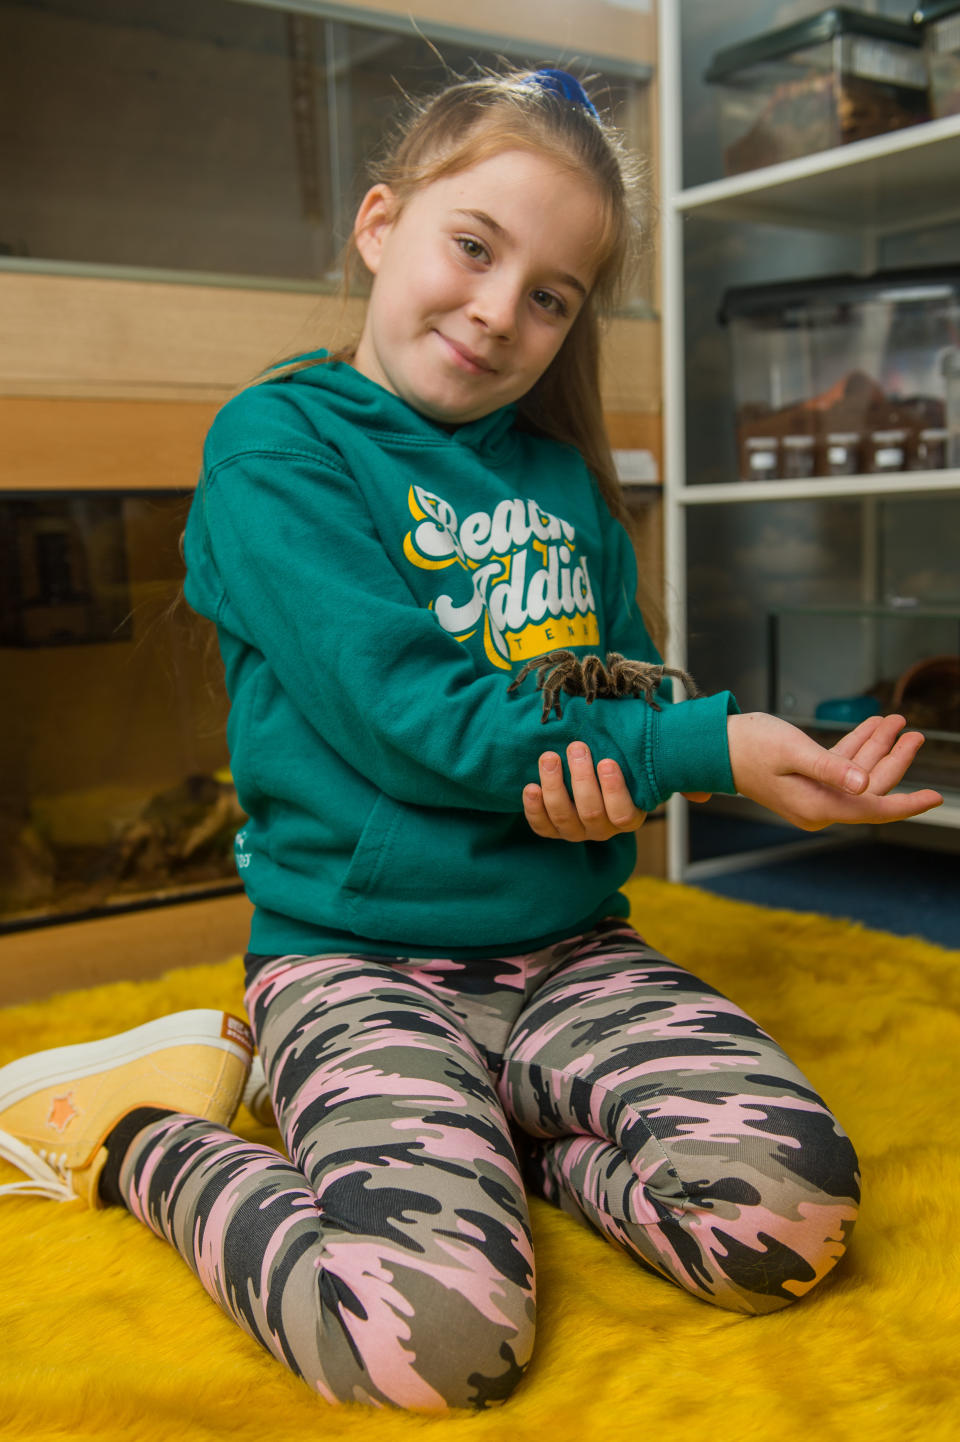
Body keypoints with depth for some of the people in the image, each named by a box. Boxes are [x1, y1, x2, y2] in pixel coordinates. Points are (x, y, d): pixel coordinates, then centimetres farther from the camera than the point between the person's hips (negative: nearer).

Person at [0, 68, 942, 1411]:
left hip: (572, 949, 5)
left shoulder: (564, 475, 13)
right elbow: (404, 716, -15)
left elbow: (634, 688, 14)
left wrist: (621, 780, -12)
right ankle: (144, 1132, 0)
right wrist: (710, 747, -15)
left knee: (794, 1208, -18)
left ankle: (485, 1134, 7)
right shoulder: (277, 445, -5)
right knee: (436, 1324, -27)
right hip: (360, 958, -5)